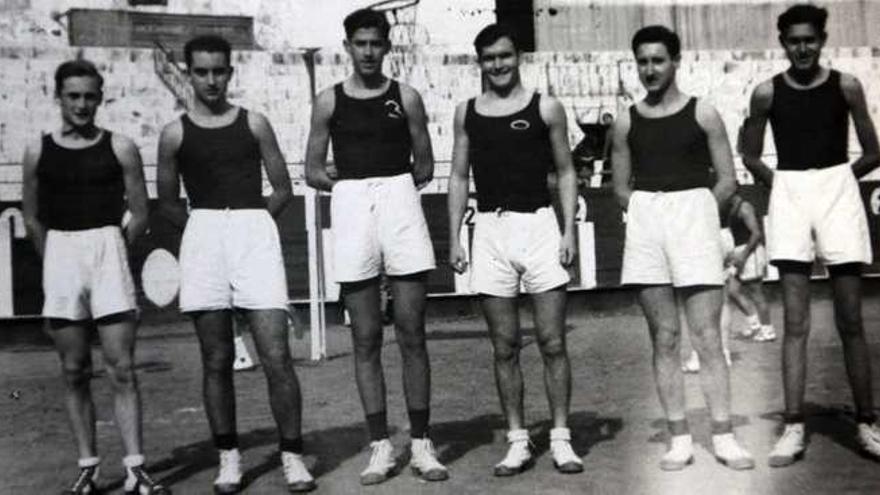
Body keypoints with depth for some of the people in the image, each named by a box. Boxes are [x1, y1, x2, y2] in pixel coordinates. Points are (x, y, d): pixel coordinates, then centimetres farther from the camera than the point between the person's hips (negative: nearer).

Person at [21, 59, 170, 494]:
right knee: (74, 371, 5)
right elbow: (33, 219, 14)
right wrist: (59, 260, 11)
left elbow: (140, 214, 5)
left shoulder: (120, 148, 3)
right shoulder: (37, 152, 7)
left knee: (121, 368, -5)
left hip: (109, 251, -2)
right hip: (59, 254, 2)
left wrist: (110, 250, 4)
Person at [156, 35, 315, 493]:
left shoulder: (254, 124, 9)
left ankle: (292, 455, 2)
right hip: (203, 237, 1)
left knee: (276, 357, -7)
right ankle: (228, 456, 16)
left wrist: (246, 222, 7)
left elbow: (282, 189, 11)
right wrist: (210, 225, 7)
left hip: (255, 234, -1)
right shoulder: (174, 134, 9)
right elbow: (168, 203, 15)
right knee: (216, 360, 5)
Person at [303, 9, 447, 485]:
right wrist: (355, 187, 1)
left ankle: (420, 442, 8)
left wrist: (389, 191, 3)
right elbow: (313, 171, 9)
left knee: (411, 334, 0)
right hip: (350, 208, 1)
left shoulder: (405, 97, 8)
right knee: (366, 339, 3)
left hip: (400, 202, 0)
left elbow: (425, 166, 11)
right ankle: (381, 445, 10)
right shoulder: (329, 101, 9)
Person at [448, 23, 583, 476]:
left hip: (538, 226, -2)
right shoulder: (467, 112, 10)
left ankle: (561, 439, 11)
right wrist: (454, 238, 5)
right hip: (489, 230, 2)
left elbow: (565, 172, 6)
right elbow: (458, 177, 11)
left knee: (552, 343, 0)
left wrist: (569, 231, -4)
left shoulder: (546, 108, 4)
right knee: (504, 347, 6)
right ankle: (518, 442, 15)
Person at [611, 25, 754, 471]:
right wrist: (648, 215, 2)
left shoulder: (702, 113, 4)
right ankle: (679, 439, 8)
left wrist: (690, 214, 2)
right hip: (644, 222, 3)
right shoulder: (627, 122, 11)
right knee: (664, 338, 3)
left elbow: (727, 181, 4)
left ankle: (723, 438, 2)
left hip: (694, 217, -2)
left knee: (706, 337, -4)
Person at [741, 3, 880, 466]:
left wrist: (834, 181, 6)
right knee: (795, 322, -3)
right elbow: (750, 157, 10)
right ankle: (793, 428, -1)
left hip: (839, 192, 0)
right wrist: (784, 185, 4)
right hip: (788, 195, 0)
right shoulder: (767, 92, 2)